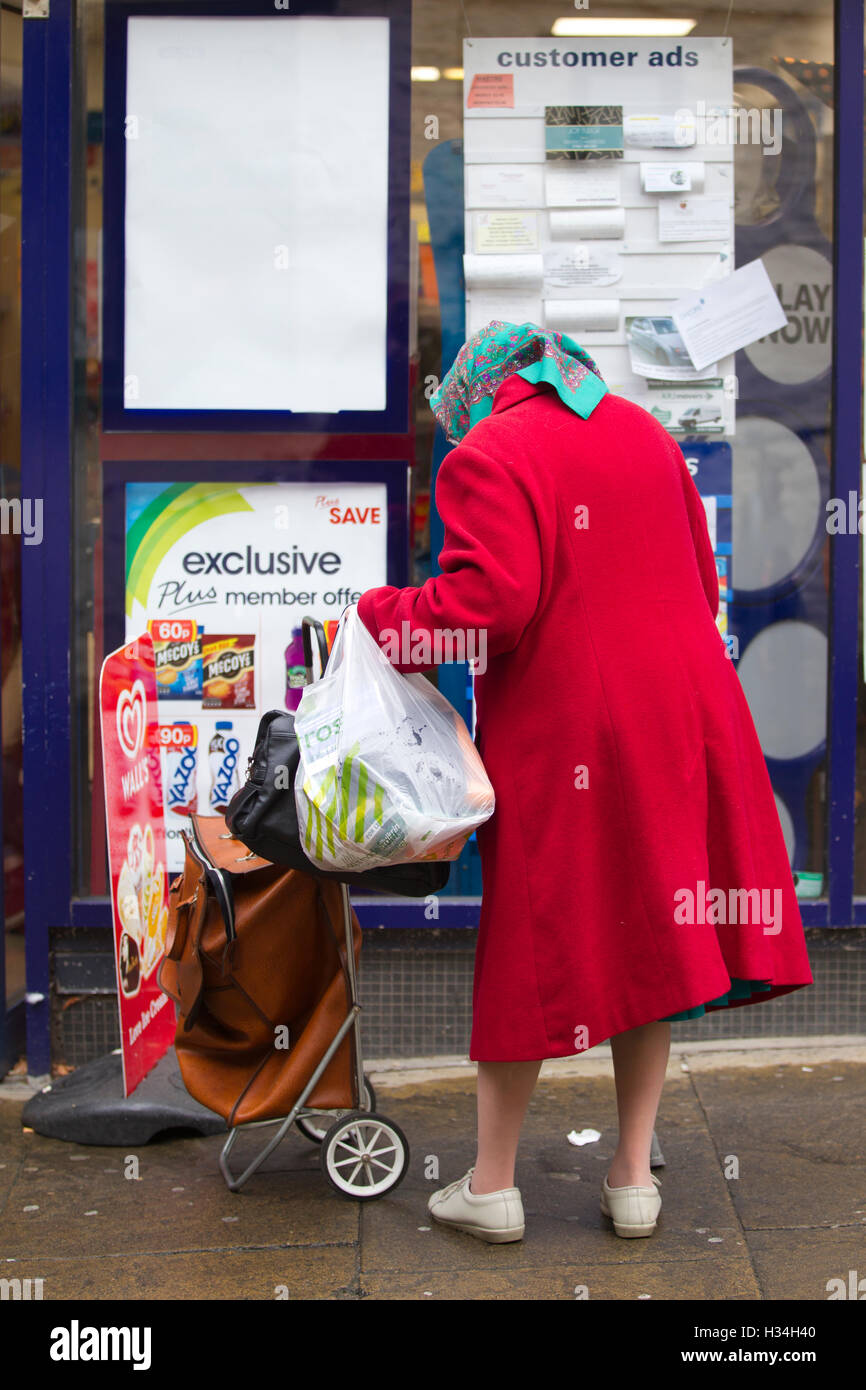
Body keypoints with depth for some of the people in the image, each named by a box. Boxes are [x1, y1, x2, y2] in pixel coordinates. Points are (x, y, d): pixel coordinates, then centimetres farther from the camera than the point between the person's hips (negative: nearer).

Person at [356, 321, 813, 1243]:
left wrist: (380, 615, -4)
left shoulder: (485, 456, -7)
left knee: (531, 943, 4)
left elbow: (490, 603, -19)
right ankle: (633, 1177, 20)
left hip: (562, 729, -6)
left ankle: (492, 1184, 17)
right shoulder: (644, 432, 14)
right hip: (679, 712, 6)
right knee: (649, 934, 12)